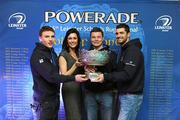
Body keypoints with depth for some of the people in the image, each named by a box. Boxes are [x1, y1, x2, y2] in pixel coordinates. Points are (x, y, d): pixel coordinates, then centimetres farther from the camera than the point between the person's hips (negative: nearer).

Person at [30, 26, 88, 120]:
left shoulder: (52, 52, 10)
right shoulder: (37, 55, -18)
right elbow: (51, 76, -26)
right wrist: (73, 78, -30)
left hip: (54, 97, 8)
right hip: (44, 100, -8)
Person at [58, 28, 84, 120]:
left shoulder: (79, 53, 11)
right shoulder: (63, 55, -6)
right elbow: (64, 76, -12)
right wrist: (75, 65, -23)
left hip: (80, 88, 6)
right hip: (69, 89, -6)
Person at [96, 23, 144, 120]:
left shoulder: (133, 50, -14)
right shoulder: (125, 50, 17)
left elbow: (127, 74, -23)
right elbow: (120, 71, 15)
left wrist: (106, 76, -23)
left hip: (131, 96, -9)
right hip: (125, 94, 9)